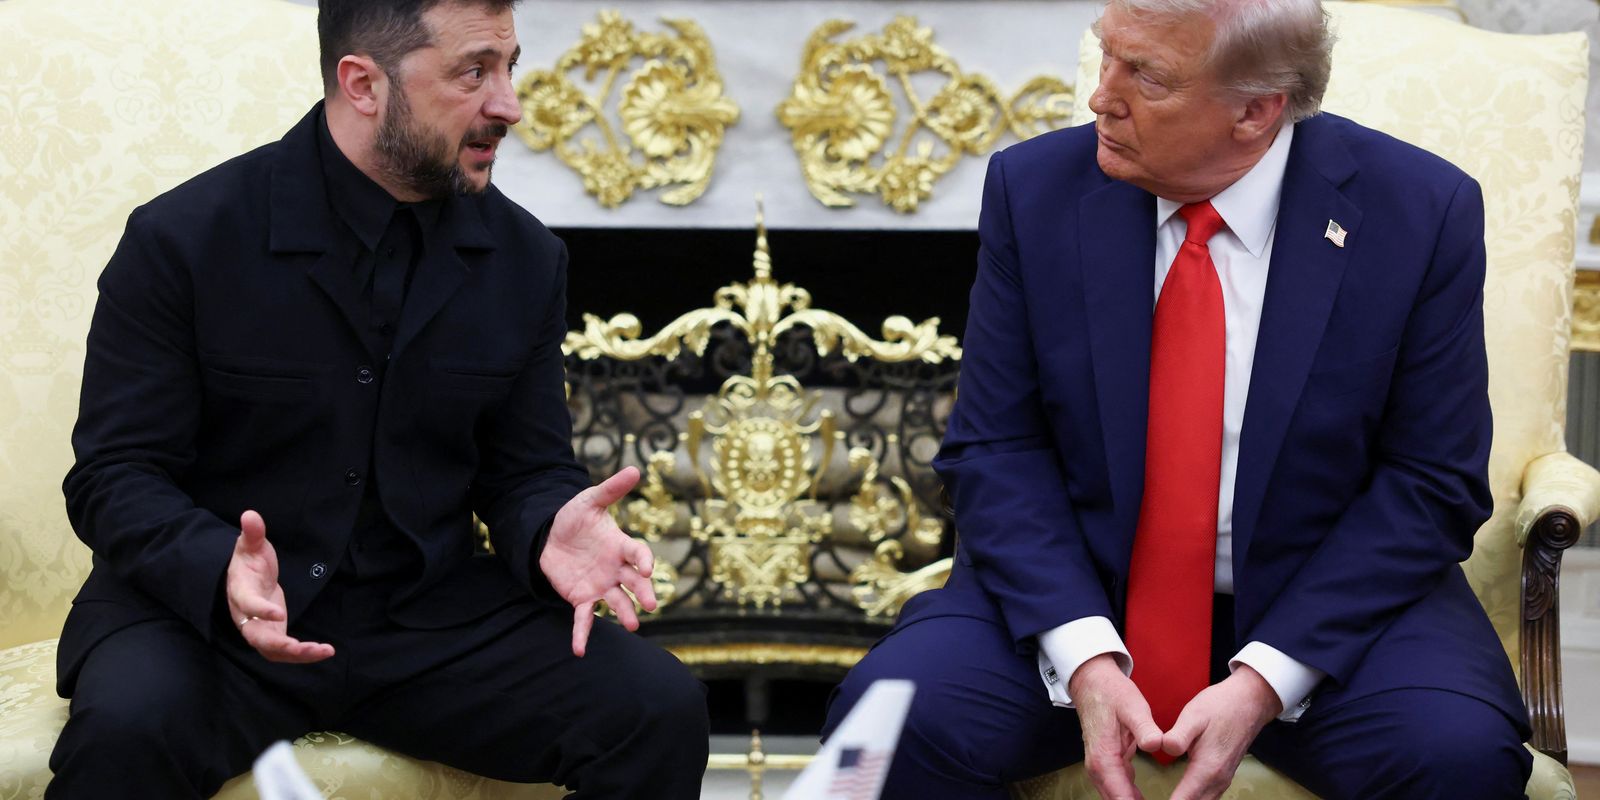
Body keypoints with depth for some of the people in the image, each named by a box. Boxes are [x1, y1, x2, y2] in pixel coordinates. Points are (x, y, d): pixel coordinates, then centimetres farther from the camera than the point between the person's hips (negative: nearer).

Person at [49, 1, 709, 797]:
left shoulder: (524, 259, 5)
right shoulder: (182, 239, -7)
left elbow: (526, 469, 11)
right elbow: (115, 474, -7)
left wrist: (550, 530, -16)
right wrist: (220, 570, -29)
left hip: (429, 617, 4)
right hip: (201, 608, -3)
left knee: (662, 708, -18)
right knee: (126, 725, -37)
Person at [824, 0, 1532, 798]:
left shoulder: (1423, 215, -10)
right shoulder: (1035, 188, -4)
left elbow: (1430, 486, -7)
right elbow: (997, 449, -3)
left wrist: (1263, 681, -18)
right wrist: (1085, 660, -19)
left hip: (1322, 608, -1)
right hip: (1078, 595, 1)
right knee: (893, 710, -24)